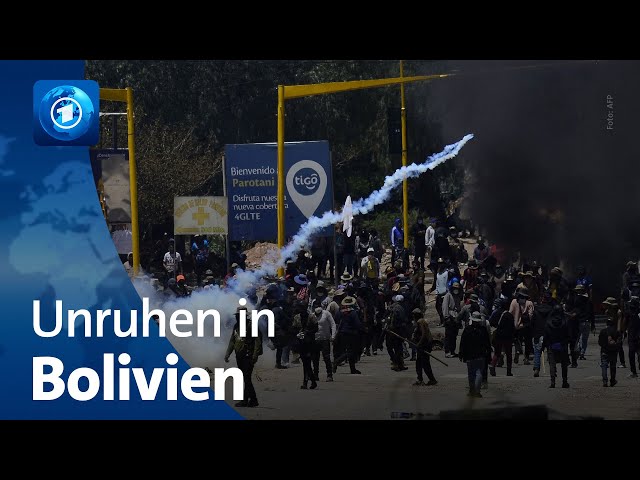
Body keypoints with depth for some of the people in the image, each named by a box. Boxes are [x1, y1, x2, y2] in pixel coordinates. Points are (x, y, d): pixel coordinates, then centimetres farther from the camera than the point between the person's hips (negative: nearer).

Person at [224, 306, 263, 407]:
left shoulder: (251, 326, -10)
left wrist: (255, 356, -20)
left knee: (246, 378, -9)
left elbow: (257, 341, -14)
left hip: (248, 356, -8)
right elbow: (232, 341, 20)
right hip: (239, 356, 8)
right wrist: (227, 354, 14)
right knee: (245, 379, 9)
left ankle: (245, 400, -5)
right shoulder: (236, 326, 14)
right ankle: (253, 400, 15)